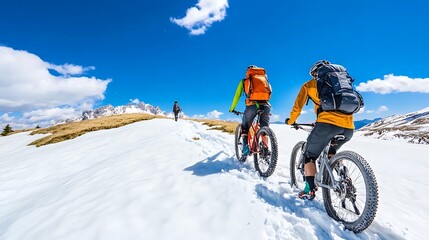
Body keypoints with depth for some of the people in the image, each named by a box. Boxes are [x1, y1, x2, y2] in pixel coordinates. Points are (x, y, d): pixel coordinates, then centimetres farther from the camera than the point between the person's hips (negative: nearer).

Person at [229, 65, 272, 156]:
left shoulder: (244, 80, 22)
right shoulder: (264, 78, 29)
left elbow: (237, 96, 22)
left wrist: (232, 109, 33)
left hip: (252, 105, -2)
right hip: (266, 105, 2)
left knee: (245, 126, 18)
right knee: (265, 127, 17)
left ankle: (245, 146, 5)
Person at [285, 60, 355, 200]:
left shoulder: (310, 85, 17)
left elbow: (298, 106, 17)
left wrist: (290, 121, 33)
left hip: (328, 123, -5)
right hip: (349, 128, 6)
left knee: (310, 156, 11)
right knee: (332, 152, 32)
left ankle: (310, 190, 7)